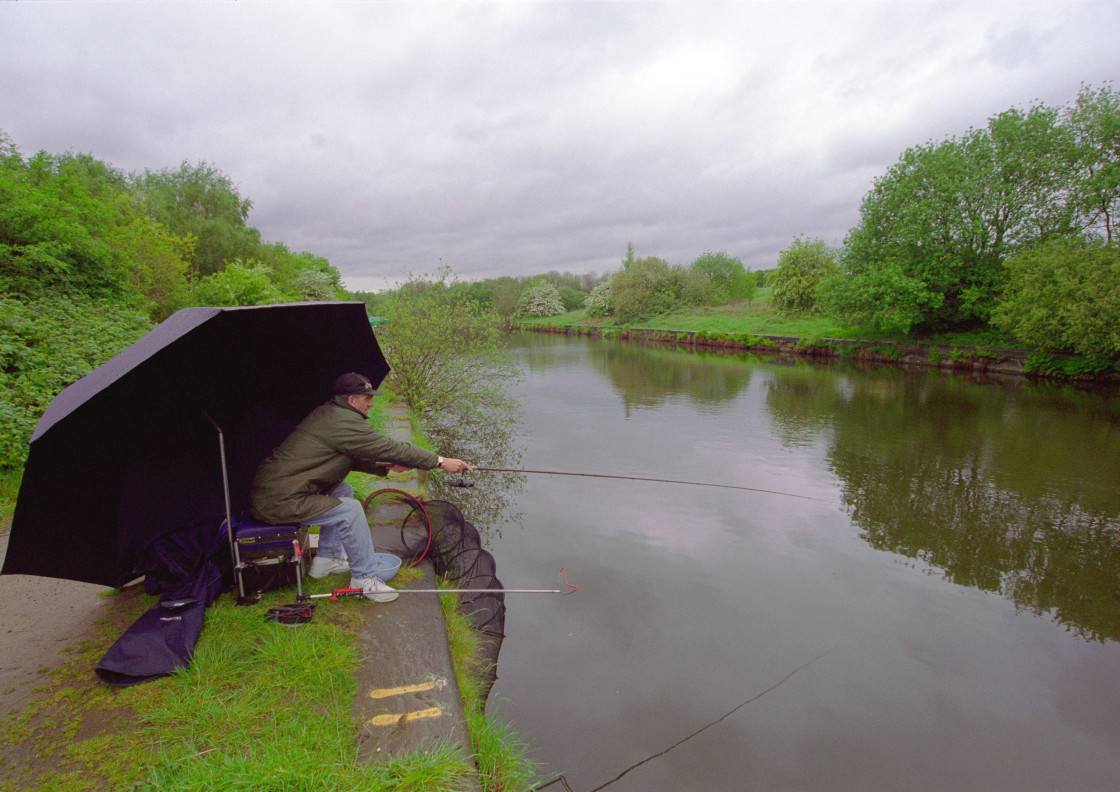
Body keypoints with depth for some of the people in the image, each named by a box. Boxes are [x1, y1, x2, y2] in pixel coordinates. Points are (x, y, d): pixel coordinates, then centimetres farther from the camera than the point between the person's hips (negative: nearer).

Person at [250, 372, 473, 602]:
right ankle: (363, 579, -4)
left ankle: (326, 559, 23)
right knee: (350, 509, -17)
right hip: (278, 501, -10)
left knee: (343, 490, 17)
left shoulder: (327, 414, 13)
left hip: (270, 489, 10)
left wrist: (385, 466, 7)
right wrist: (440, 462, -12)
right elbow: (389, 448, -18)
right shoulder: (342, 421, -18)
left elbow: (351, 458, 21)